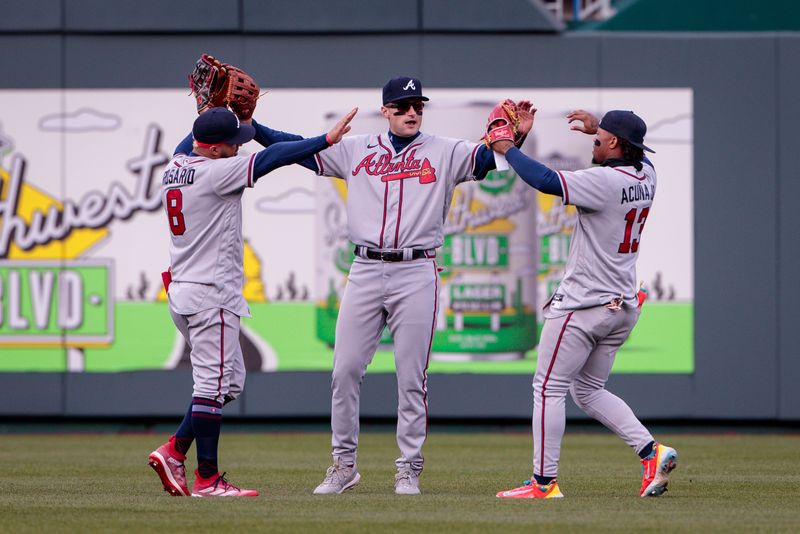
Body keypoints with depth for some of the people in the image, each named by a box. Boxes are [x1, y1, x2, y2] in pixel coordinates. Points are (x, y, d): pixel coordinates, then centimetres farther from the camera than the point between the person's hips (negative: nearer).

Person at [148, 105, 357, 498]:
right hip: (210, 295, -10)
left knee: (230, 381, 16)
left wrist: (214, 110, 32)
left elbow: (190, 145, 34)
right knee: (214, 384, -5)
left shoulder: (175, 166, 9)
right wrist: (327, 140, -17)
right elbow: (270, 158, -19)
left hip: (181, 293, 10)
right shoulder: (214, 172, -16)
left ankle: (174, 451, 10)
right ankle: (207, 480, -3)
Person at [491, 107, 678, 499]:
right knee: (589, 390, 19)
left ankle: (544, 481, -1)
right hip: (623, 306, 9)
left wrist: (506, 148, -15)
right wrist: (597, 127, 28)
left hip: (583, 305, -9)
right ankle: (651, 451, 3)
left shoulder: (606, 181, -20)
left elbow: (545, 180, -27)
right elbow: (632, 150, 31)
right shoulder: (645, 175, 6)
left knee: (549, 387, 0)